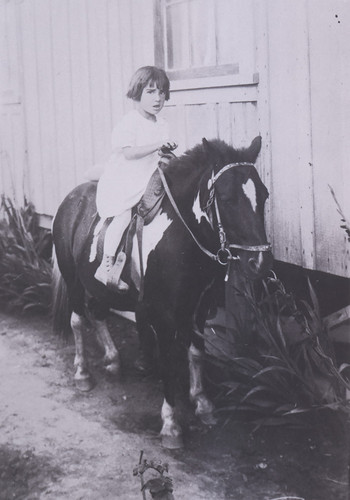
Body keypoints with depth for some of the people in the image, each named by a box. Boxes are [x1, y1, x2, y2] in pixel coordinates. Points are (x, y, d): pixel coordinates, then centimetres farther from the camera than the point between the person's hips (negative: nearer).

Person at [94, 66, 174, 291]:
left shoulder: (162, 125, 11)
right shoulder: (129, 123, -12)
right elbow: (129, 152, -23)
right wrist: (157, 146, -28)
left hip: (147, 180, 7)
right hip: (121, 180, -7)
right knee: (124, 214, -24)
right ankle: (106, 266, -17)